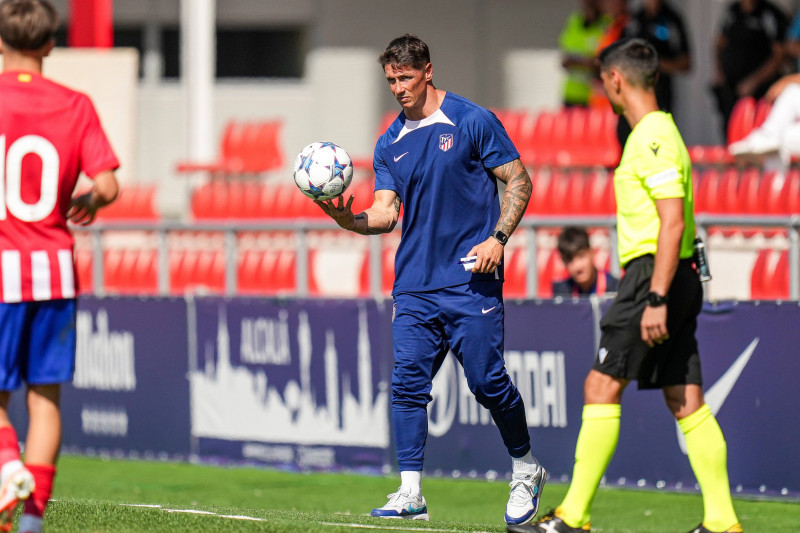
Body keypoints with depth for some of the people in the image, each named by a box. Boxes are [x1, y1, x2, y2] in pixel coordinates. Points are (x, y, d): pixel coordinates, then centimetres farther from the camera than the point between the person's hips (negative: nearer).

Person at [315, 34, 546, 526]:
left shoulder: (471, 122, -2)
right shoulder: (390, 145, 13)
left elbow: (519, 181, 0)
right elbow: (386, 213, 7)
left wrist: (498, 238, -11)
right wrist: (350, 220, -13)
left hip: (470, 278, -5)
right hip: (414, 286, 5)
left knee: (487, 381, -5)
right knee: (408, 383, -6)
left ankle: (526, 472, 17)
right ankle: (410, 495, -5)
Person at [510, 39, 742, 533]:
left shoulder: (652, 139, -13)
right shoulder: (658, 132, 18)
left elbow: (673, 222, -20)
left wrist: (655, 298, -24)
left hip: (654, 274, -10)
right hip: (679, 279, 10)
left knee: (602, 386, -7)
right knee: (686, 399, 6)